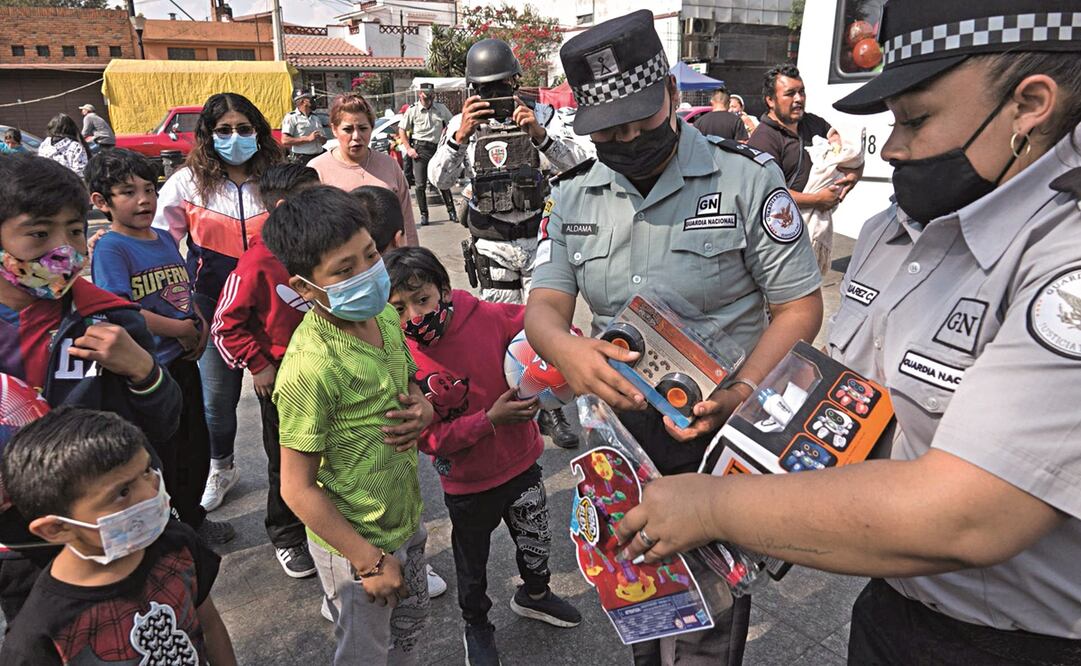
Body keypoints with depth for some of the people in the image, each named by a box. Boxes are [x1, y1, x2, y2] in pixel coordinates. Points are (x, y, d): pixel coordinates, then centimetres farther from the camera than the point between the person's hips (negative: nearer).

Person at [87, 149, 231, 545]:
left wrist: (201, 328, -2)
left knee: (195, 445, 19)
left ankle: (192, 517, 39)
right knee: (159, 457, 7)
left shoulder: (165, 239, 8)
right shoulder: (110, 249, -14)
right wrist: (181, 329, -15)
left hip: (182, 361, 7)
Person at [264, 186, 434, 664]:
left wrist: (421, 412, -15)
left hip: (406, 519, 6)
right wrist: (369, 560, -16)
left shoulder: (386, 315, -8)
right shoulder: (310, 367, -30)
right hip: (354, 544, -6)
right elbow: (297, 488, -22)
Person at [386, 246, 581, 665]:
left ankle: (534, 594, 59)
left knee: (536, 540, 26)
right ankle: (476, 626, 53)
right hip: (468, 487, -2)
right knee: (472, 562, 22)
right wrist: (490, 420, -31)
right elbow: (429, 439, -22)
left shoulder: (489, 318, -19)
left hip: (521, 463, 3)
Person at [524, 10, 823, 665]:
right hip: (619, 432, 5)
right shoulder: (572, 198, 3)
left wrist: (741, 393, -26)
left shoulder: (747, 177, -10)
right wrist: (565, 348, -28)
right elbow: (545, 304, -3)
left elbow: (800, 305, -9)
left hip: (719, 438, -4)